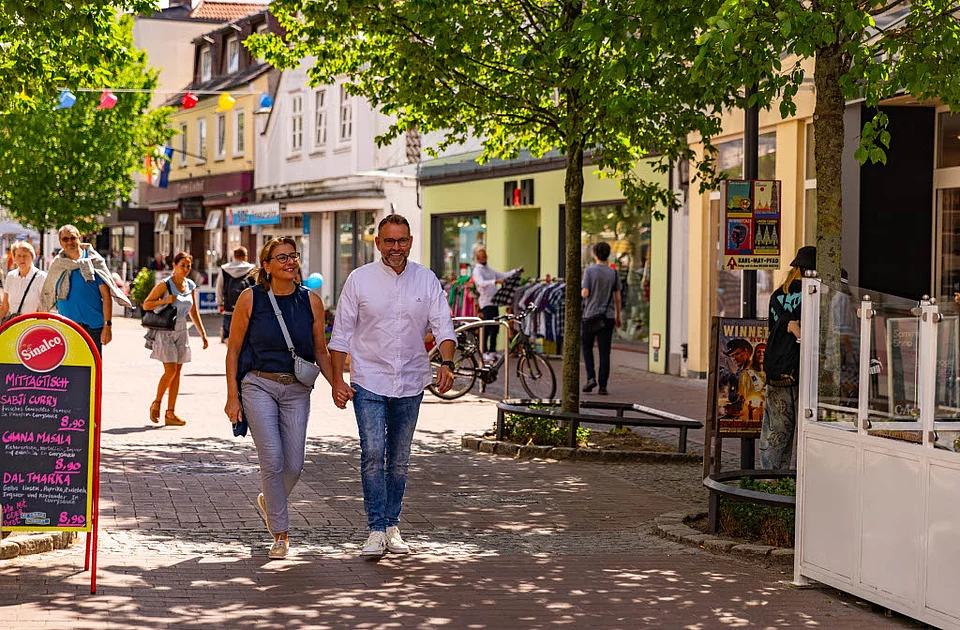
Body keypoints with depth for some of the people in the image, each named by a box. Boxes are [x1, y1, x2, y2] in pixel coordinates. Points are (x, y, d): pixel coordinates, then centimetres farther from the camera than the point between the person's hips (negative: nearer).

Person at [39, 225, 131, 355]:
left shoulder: (94, 261, 1)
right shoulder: (57, 265, 9)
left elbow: (106, 295, -2)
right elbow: (46, 297, 16)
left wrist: (107, 325, -10)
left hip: (93, 326, -2)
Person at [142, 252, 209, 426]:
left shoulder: (191, 286, 8)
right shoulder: (165, 285, -9)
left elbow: (193, 312, 17)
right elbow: (146, 304, -6)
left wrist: (203, 333, 14)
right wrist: (165, 300, -21)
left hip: (181, 332, 5)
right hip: (165, 331, -5)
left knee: (177, 372, 3)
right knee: (170, 370, -13)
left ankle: (170, 413, 6)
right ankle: (157, 403, 9)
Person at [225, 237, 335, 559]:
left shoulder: (311, 300, 3)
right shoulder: (250, 299, -3)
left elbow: (320, 351, 11)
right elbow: (233, 349, 2)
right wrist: (233, 396, -3)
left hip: (297, 390, 3)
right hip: (258, 386, -3)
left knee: (294, 464, 1)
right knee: (272, 460, -11)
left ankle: (268, 501, 34)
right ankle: (280, 533, 2)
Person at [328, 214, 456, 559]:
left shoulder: (426, 280, 1)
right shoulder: (359, 279, -3)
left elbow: (443, 326, -2)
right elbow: (341, 333, 1)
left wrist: (447, 363, -21)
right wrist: (337, 381, -5)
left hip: (410, 384, 2)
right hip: (369, 382, -2)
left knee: (399, 460, 10)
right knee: (373, 454, -14)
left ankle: (392, 525, 22)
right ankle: (376, 530, -11)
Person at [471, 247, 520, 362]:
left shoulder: (489, 269, 20)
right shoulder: (477, 271, -7)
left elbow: (502, 275, 25)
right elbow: (481, 283, -25)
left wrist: (516, 271, 15)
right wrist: (496, 281, -37)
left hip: (494, 302, 8)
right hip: (486, 302, -8)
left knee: (495, 328, 10)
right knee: (487, 328, -14)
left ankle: (492, 352, 18)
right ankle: (484, 353, -11)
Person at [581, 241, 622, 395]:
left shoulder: (589, 271, -7)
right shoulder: (614, 273, 3)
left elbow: (585, 293, -13)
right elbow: (617, 297, 5)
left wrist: (581, 289, 11)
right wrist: (617, 316, 16)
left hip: (590, 315, -2)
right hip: (608, 317, 2)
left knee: (586, 347, 14)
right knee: (604, 352, 3)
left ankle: (591, 377, -1)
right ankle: (603, 385, 0)